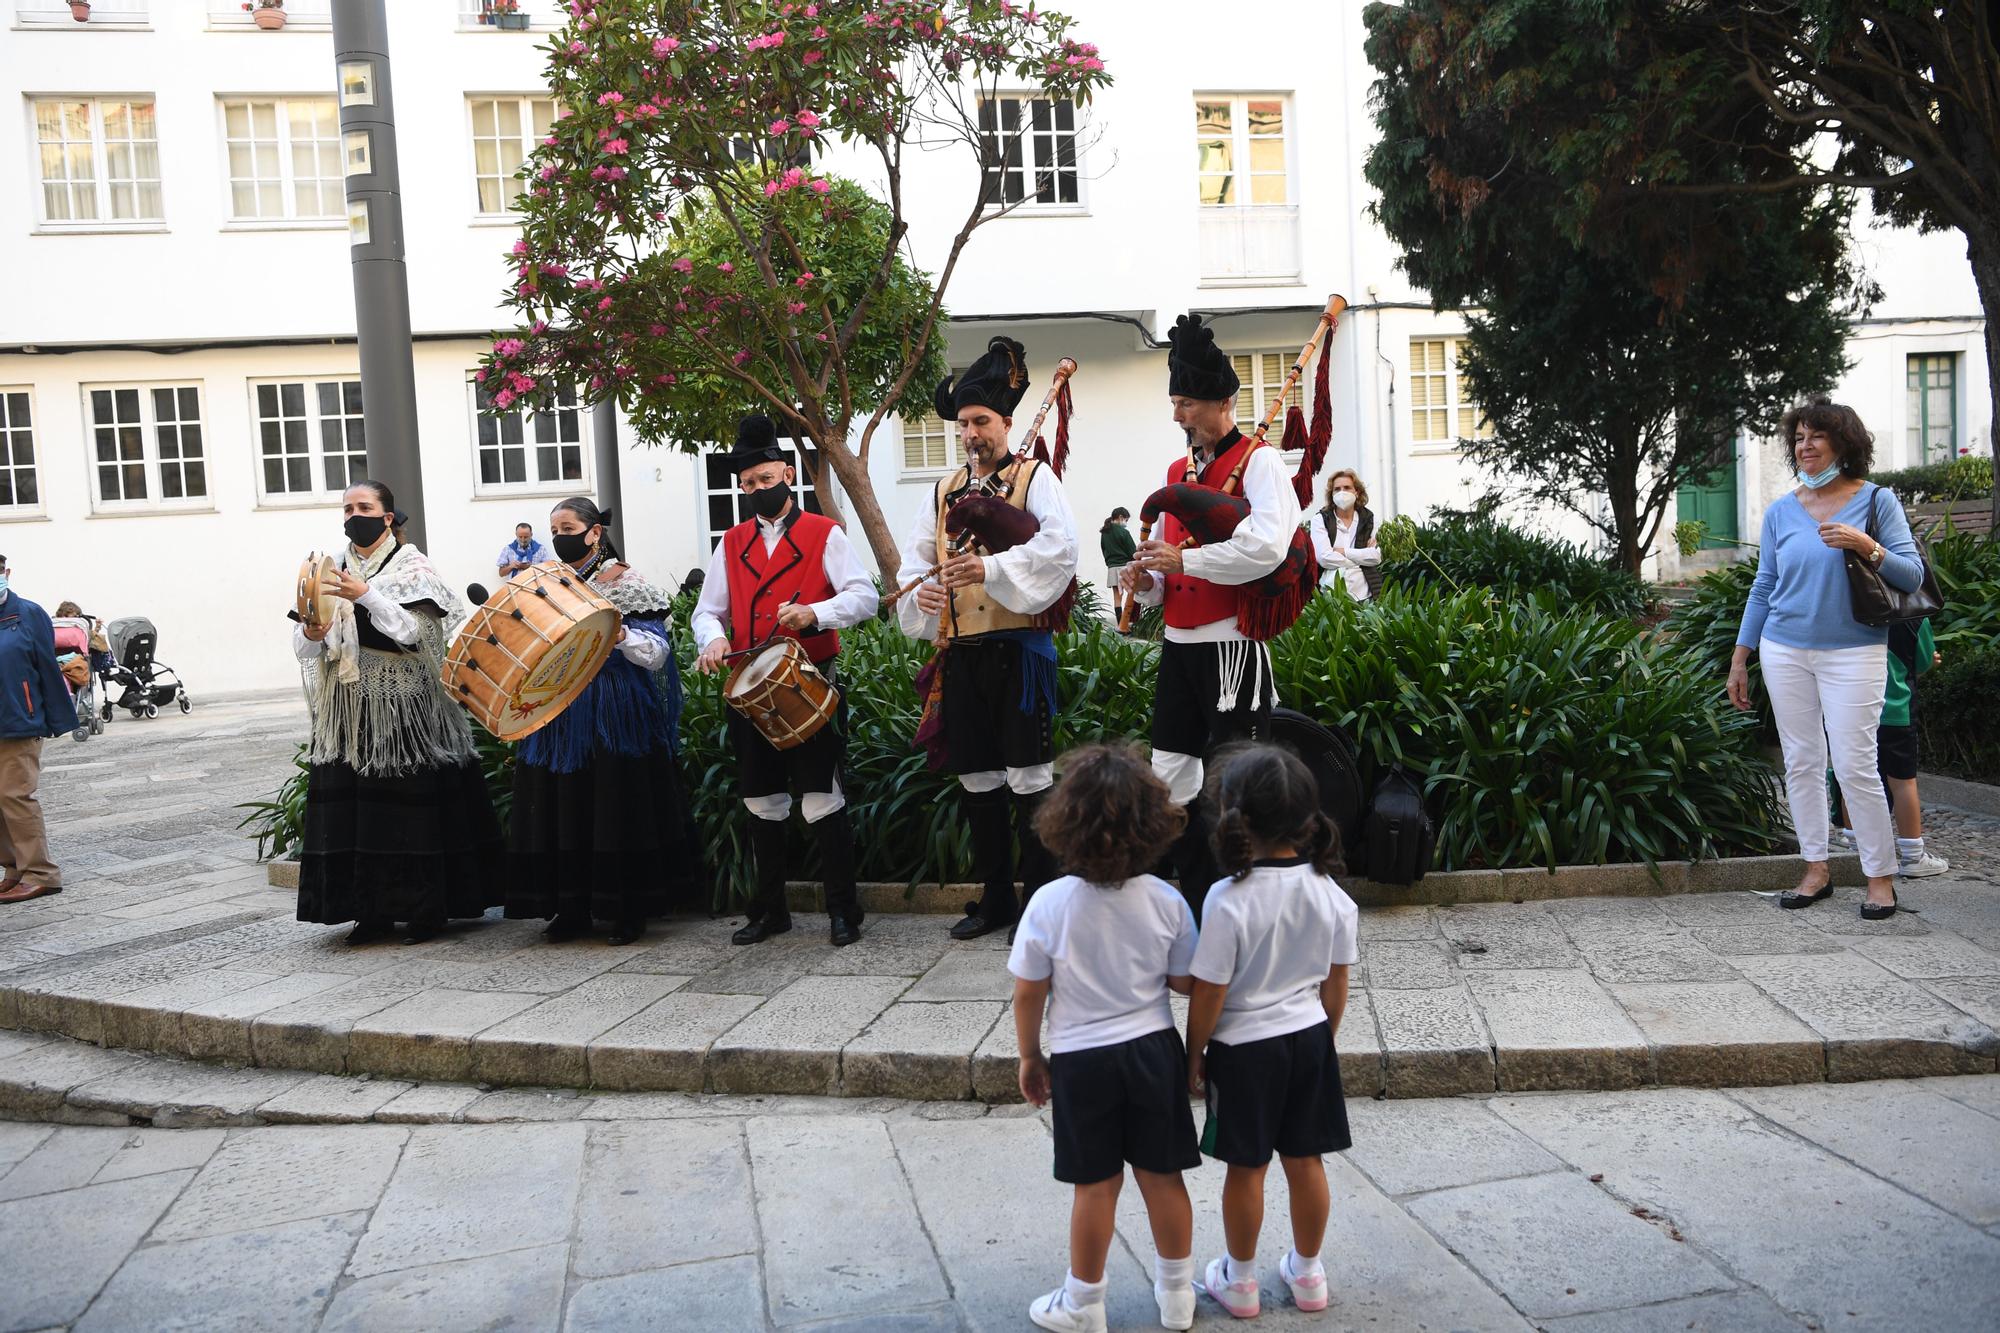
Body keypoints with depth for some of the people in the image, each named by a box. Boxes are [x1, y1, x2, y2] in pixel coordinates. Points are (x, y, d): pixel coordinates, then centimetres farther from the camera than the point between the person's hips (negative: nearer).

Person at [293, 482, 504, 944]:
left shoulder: (411, 567, 0)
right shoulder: (333, 569, 13)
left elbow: (416, 631, -13)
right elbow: (304, 647, 9)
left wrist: (366, 595, -21)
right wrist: (310, 634, -13)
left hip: (402, 706, -4)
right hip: (348, 707, 5)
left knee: (411, 802, -4)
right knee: (351, 805, 2)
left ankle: (426, 909, 5)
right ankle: (373, 910, 11)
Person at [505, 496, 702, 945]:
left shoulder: (625, 583, -5)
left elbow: (657, 653, -11)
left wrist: (619, 633, -27)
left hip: (614, 710, -6)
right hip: (562, 709, 6)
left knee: (617, 805, -3)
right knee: (561, 804, 5)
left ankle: (629, 911, 6)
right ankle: (571, 907, 15)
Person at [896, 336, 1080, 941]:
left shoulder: (1035, 477, -1)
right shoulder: (944, 493, 16)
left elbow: (1060, 545, -17)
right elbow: (911, 559, 13)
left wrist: (991, 566, -28)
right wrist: (919, 591, -10)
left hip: (1019, 649, -6)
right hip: (961, 656, 6)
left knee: (1029, 778, -4)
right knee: (976, 780, 11)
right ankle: (994, 899, 24)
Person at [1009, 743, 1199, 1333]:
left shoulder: (1049, 903, -18)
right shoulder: (1167, 902, -12)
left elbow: (1028, 994, -9)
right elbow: (1185, 984, -1)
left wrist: (1029, 1057, 6)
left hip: (1082, 1060, -2)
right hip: (1153, 1049, 2)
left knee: (1097, 1185, 11)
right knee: (1162, 1175, 16)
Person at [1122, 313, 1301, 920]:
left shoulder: (1259, 462, -7)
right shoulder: (1177, 472, 16)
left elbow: (1266, 547, -23)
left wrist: (1184, 560, -19)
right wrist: (1147, 581, 2)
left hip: (1231, 647, -8)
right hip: (1179, 646, 8)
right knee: (1171, 778, 10)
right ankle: (1198, 900, 22)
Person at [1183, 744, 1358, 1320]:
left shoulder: (1229, 899, -24)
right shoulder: (1330, 894, -9)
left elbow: (1208, 994, -17)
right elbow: (1336, 986, 2)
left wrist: (1194, 1054, -3)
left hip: (1243, 1047, -4)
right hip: (1309, 1039, 4)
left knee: (1247, 1168, 12)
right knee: (1305, 1161, 18)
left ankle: (1240, 1280, 30)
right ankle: (1307, 1272, 35)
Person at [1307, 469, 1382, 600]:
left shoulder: (1368, 518, 10)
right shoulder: (1320, 519, 2)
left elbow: (1376, 556, 1)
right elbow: (1324, 557, -11)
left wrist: (1343, 551, -7)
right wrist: (1363, 558, -4)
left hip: (1365, 594, 2)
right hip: (1332, 593, -2)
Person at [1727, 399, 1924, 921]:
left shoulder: (1876, 501, -1)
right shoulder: (1780, 511, 8)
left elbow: (1912, 576, -3)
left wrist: (1866, 546, -21)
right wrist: (1740, 659, 11)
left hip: (1853, 652, -3)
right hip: (1785, 652, 4)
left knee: (1855, 766, -7)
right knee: (1801, 763, 6)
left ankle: (1881, 877, 7)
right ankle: (1816, 871, 17)